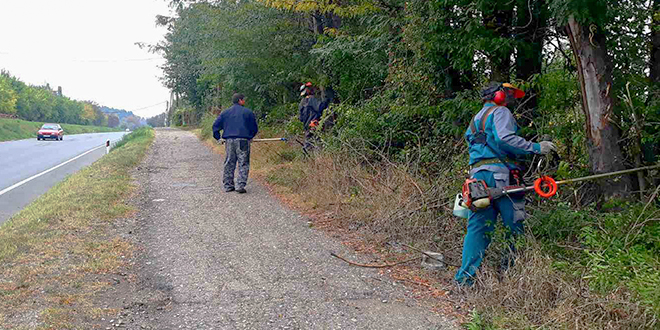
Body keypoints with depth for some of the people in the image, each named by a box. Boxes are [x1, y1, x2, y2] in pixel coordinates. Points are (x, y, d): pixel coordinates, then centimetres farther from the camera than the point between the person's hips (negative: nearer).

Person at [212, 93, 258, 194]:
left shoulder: (225, 113, 12)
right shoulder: (248, 112, 2)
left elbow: (216, 125, 12)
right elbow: (255, 128, 7)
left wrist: (218, 137, 22)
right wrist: (250, 137, 24)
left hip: (229, 141, 4)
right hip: (243, 141, -4)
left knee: (229, 164, 11)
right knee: (243, 164, 0)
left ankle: (228, 186, 14)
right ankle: (240, 186, -8)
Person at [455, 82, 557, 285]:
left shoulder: (475, 120, 30)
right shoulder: (500, 112, 3)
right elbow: (504, 138, -15)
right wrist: (536, 148, -13)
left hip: (477, 174, 8)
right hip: (499, 173, -8)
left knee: (477, 226, 4)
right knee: (514, 223, 0)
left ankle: (465, 276, -3)